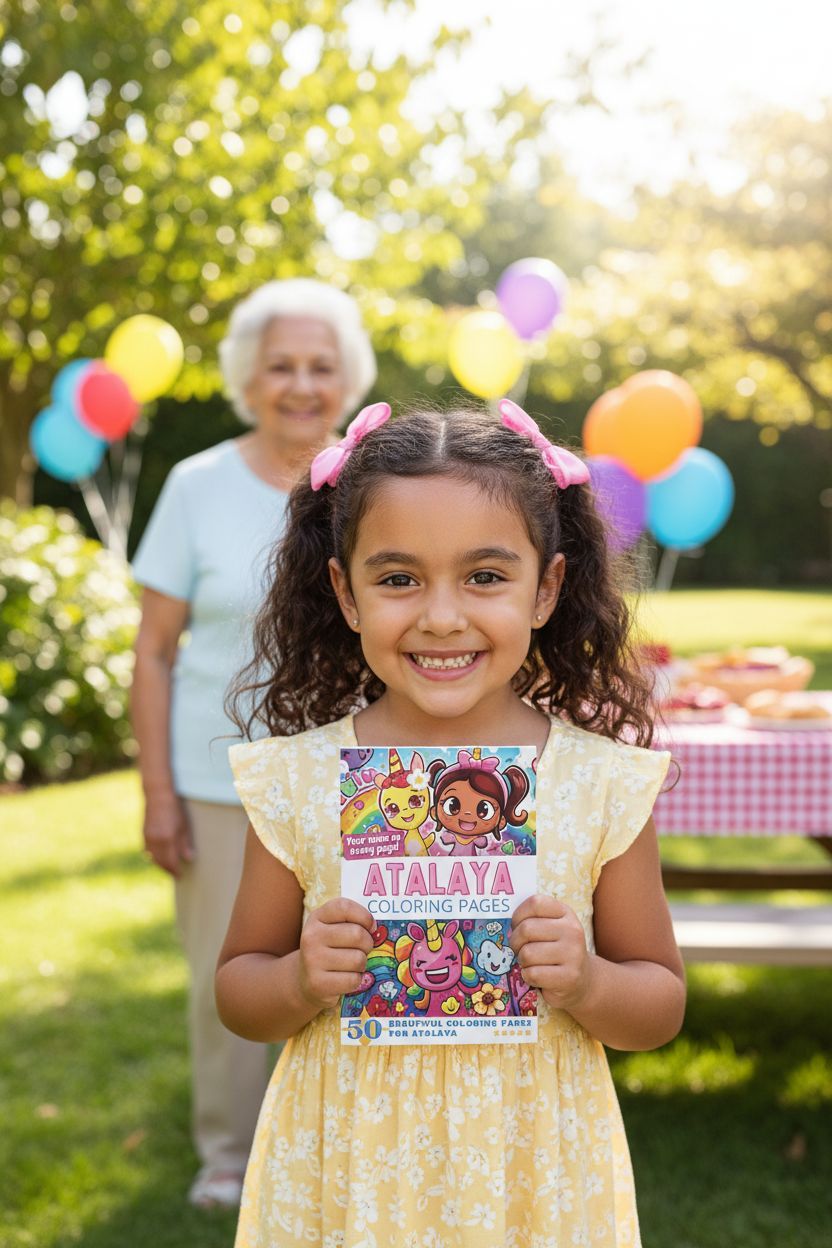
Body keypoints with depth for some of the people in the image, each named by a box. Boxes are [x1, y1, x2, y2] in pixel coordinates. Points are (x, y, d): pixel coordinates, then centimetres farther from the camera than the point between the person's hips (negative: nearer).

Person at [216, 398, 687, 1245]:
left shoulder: (604, 783, -10)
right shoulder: (296, 780, -9)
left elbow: (661, 1007, 1)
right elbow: (237, 994, 2)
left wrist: (587, 983, -18)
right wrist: (302, 980, -17)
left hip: (534, 1173, 0)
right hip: (345, 1174, 0)